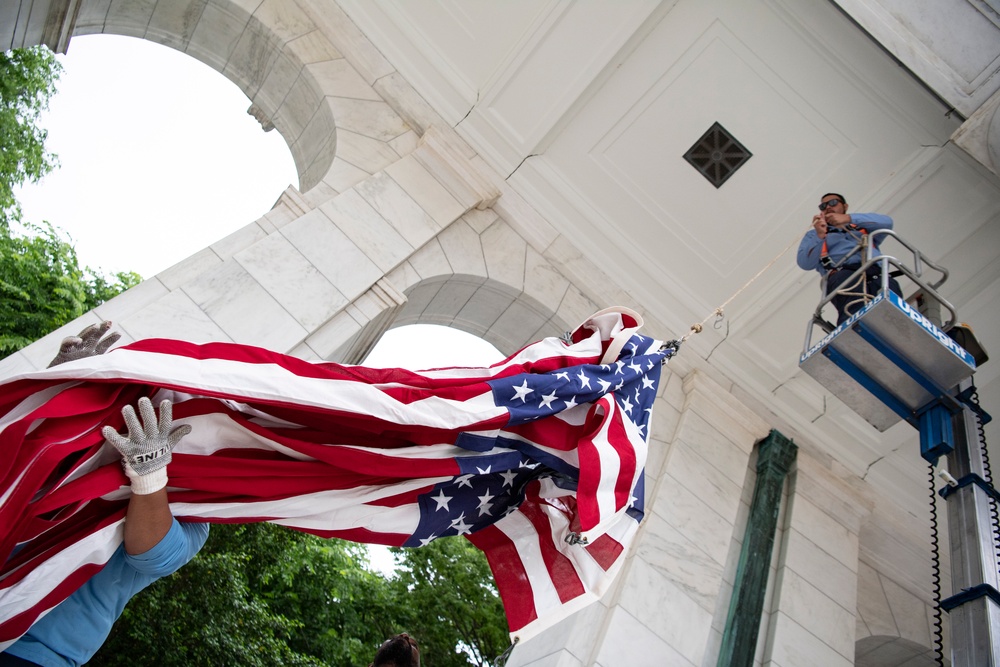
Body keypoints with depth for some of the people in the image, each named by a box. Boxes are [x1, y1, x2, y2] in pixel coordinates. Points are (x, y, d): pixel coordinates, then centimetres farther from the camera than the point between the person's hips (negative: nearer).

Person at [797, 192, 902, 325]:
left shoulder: (863, 227, 38)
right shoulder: (813, 234, 33)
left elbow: (886, 222, 14)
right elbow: (805, 263, 12)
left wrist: (849, 218, 3)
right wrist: (819, 236, -3)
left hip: (875, 272, 2)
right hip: (842, 273, -2)